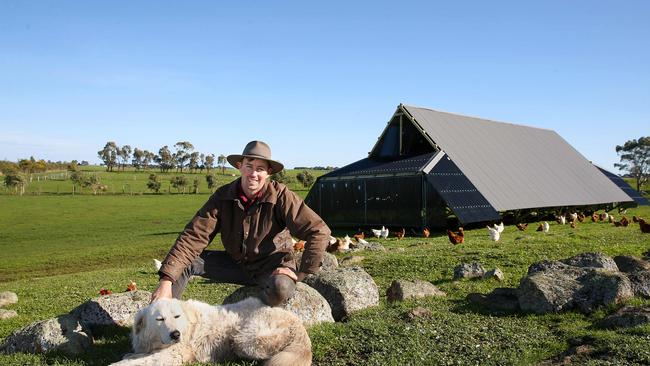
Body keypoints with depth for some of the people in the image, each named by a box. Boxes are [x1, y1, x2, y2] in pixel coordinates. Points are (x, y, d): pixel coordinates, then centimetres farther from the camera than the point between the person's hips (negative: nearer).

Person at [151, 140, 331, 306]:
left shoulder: (281, 196, -19)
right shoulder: (223, 196, -10)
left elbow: (320, 231, -21)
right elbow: (193, 236, -18)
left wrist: (300, 274, -23)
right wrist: (166, 280, -28)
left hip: (272, 266, -3)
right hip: (236, 263, 3)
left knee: (281, 287, -37)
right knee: (185, 262, -13)